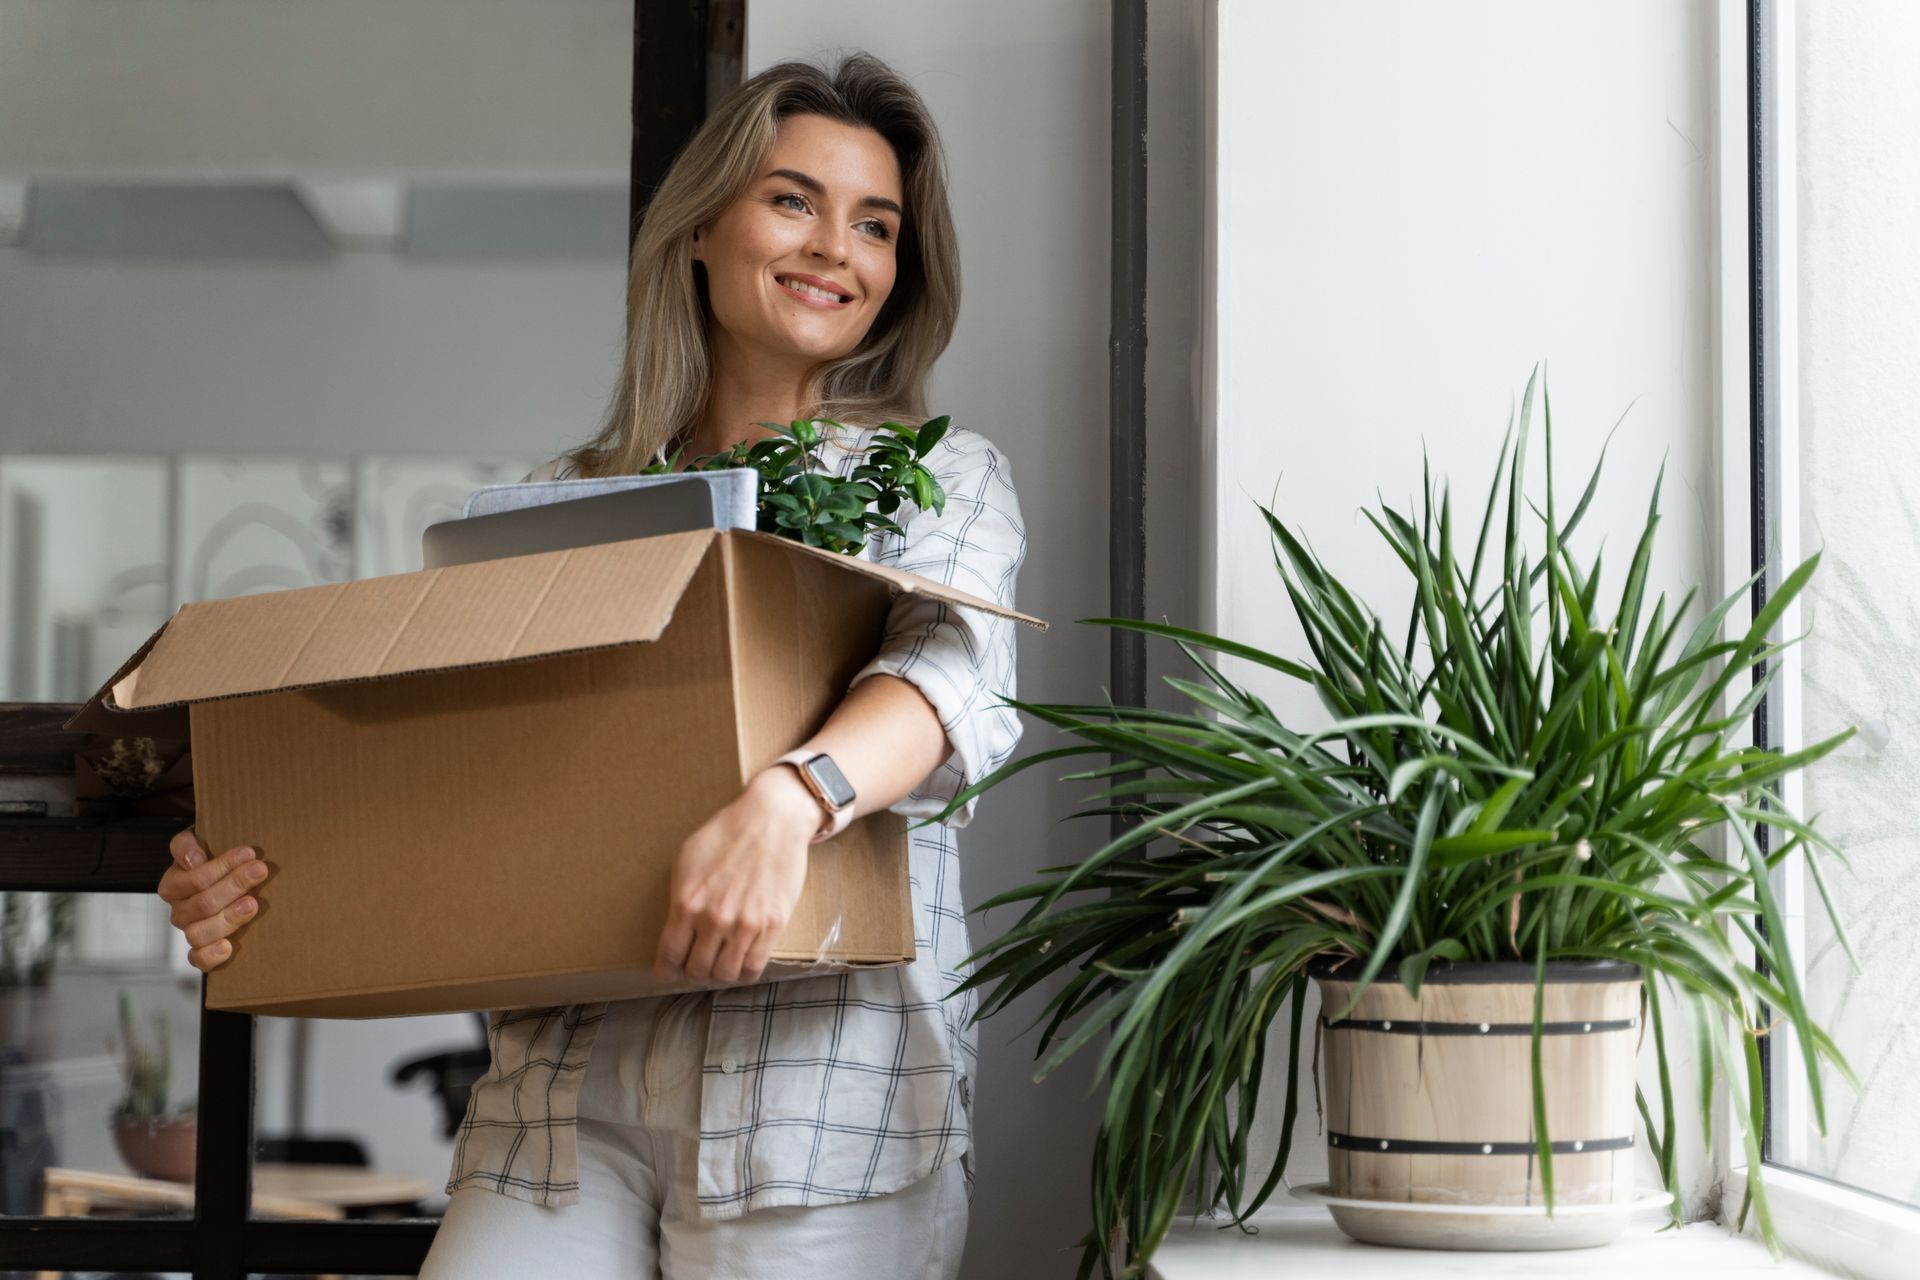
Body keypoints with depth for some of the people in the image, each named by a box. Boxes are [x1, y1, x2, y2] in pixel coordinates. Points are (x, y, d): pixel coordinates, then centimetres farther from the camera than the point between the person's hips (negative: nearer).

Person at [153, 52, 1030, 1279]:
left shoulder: (942, 476, 8)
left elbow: (957, 666, -13)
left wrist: (789, 797, -34)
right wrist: (244, 875, -9)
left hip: (823, 1077, -2)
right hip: (565, 1073, 2)